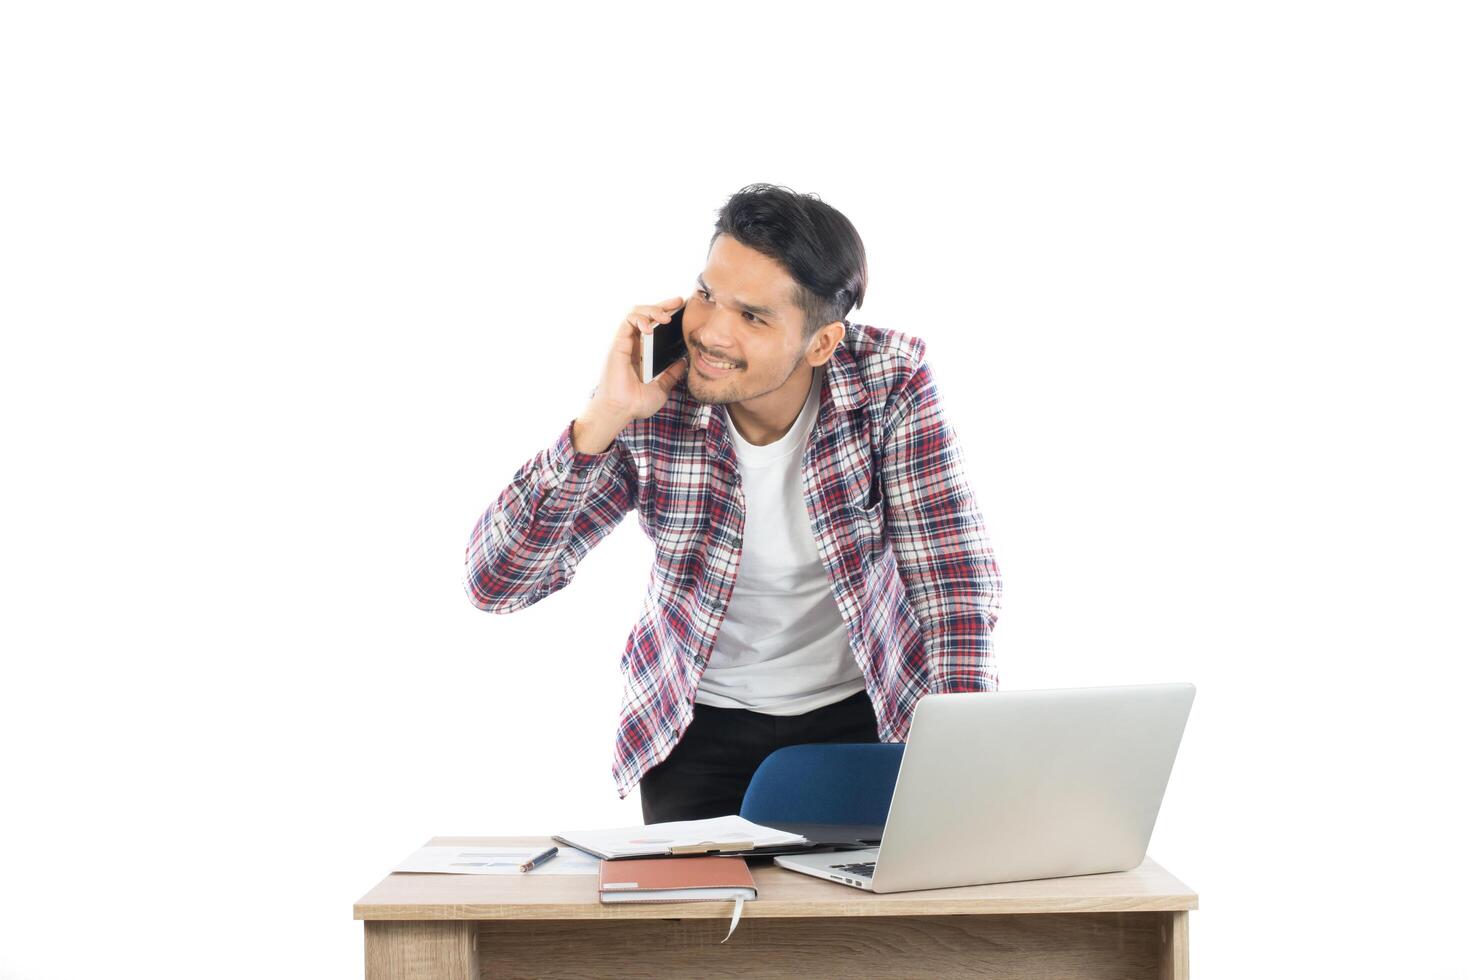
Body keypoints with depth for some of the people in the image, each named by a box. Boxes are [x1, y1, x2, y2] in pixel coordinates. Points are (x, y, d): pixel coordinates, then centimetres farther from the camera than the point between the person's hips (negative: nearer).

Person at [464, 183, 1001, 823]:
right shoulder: (652, 401, -18)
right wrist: (605, 418, -31)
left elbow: (956, 579, -18)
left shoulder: (891, 381, -18)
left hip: (862, 710, 0)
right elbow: (492, 582, -20)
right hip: (700, 722, 0)